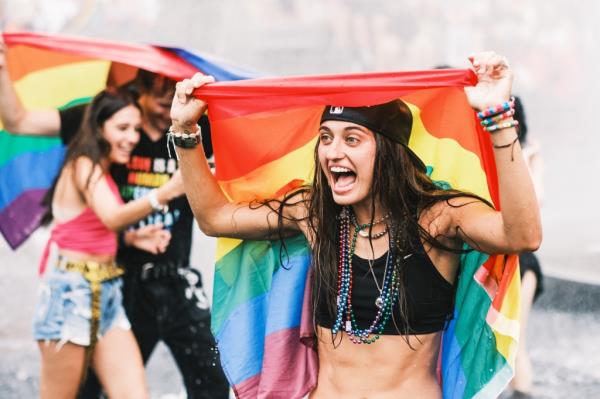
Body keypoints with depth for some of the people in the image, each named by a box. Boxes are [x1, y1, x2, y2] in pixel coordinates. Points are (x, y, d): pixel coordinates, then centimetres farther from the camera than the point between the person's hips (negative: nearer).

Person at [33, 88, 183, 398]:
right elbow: (112, 217, -30)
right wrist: (164, 193, -42)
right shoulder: (83, 166, -11)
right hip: (72, 291, -8)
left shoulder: (103, 173, 16)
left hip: (107, 293, 8)